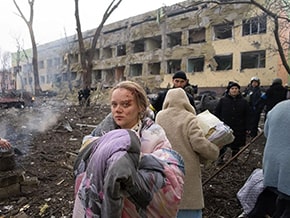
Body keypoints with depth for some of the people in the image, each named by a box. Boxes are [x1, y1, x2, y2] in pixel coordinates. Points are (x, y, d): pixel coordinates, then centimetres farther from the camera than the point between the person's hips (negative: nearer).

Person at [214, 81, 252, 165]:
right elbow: (216, 113, 0)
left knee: (236, 146, 13)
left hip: (238, 129, 2)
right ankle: (220, 158, 26)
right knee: (223, 145, 8)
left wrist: (248, 128, 1)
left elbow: (247, 116, 4)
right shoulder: (222, 100, -2)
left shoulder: (243, 101, 3)